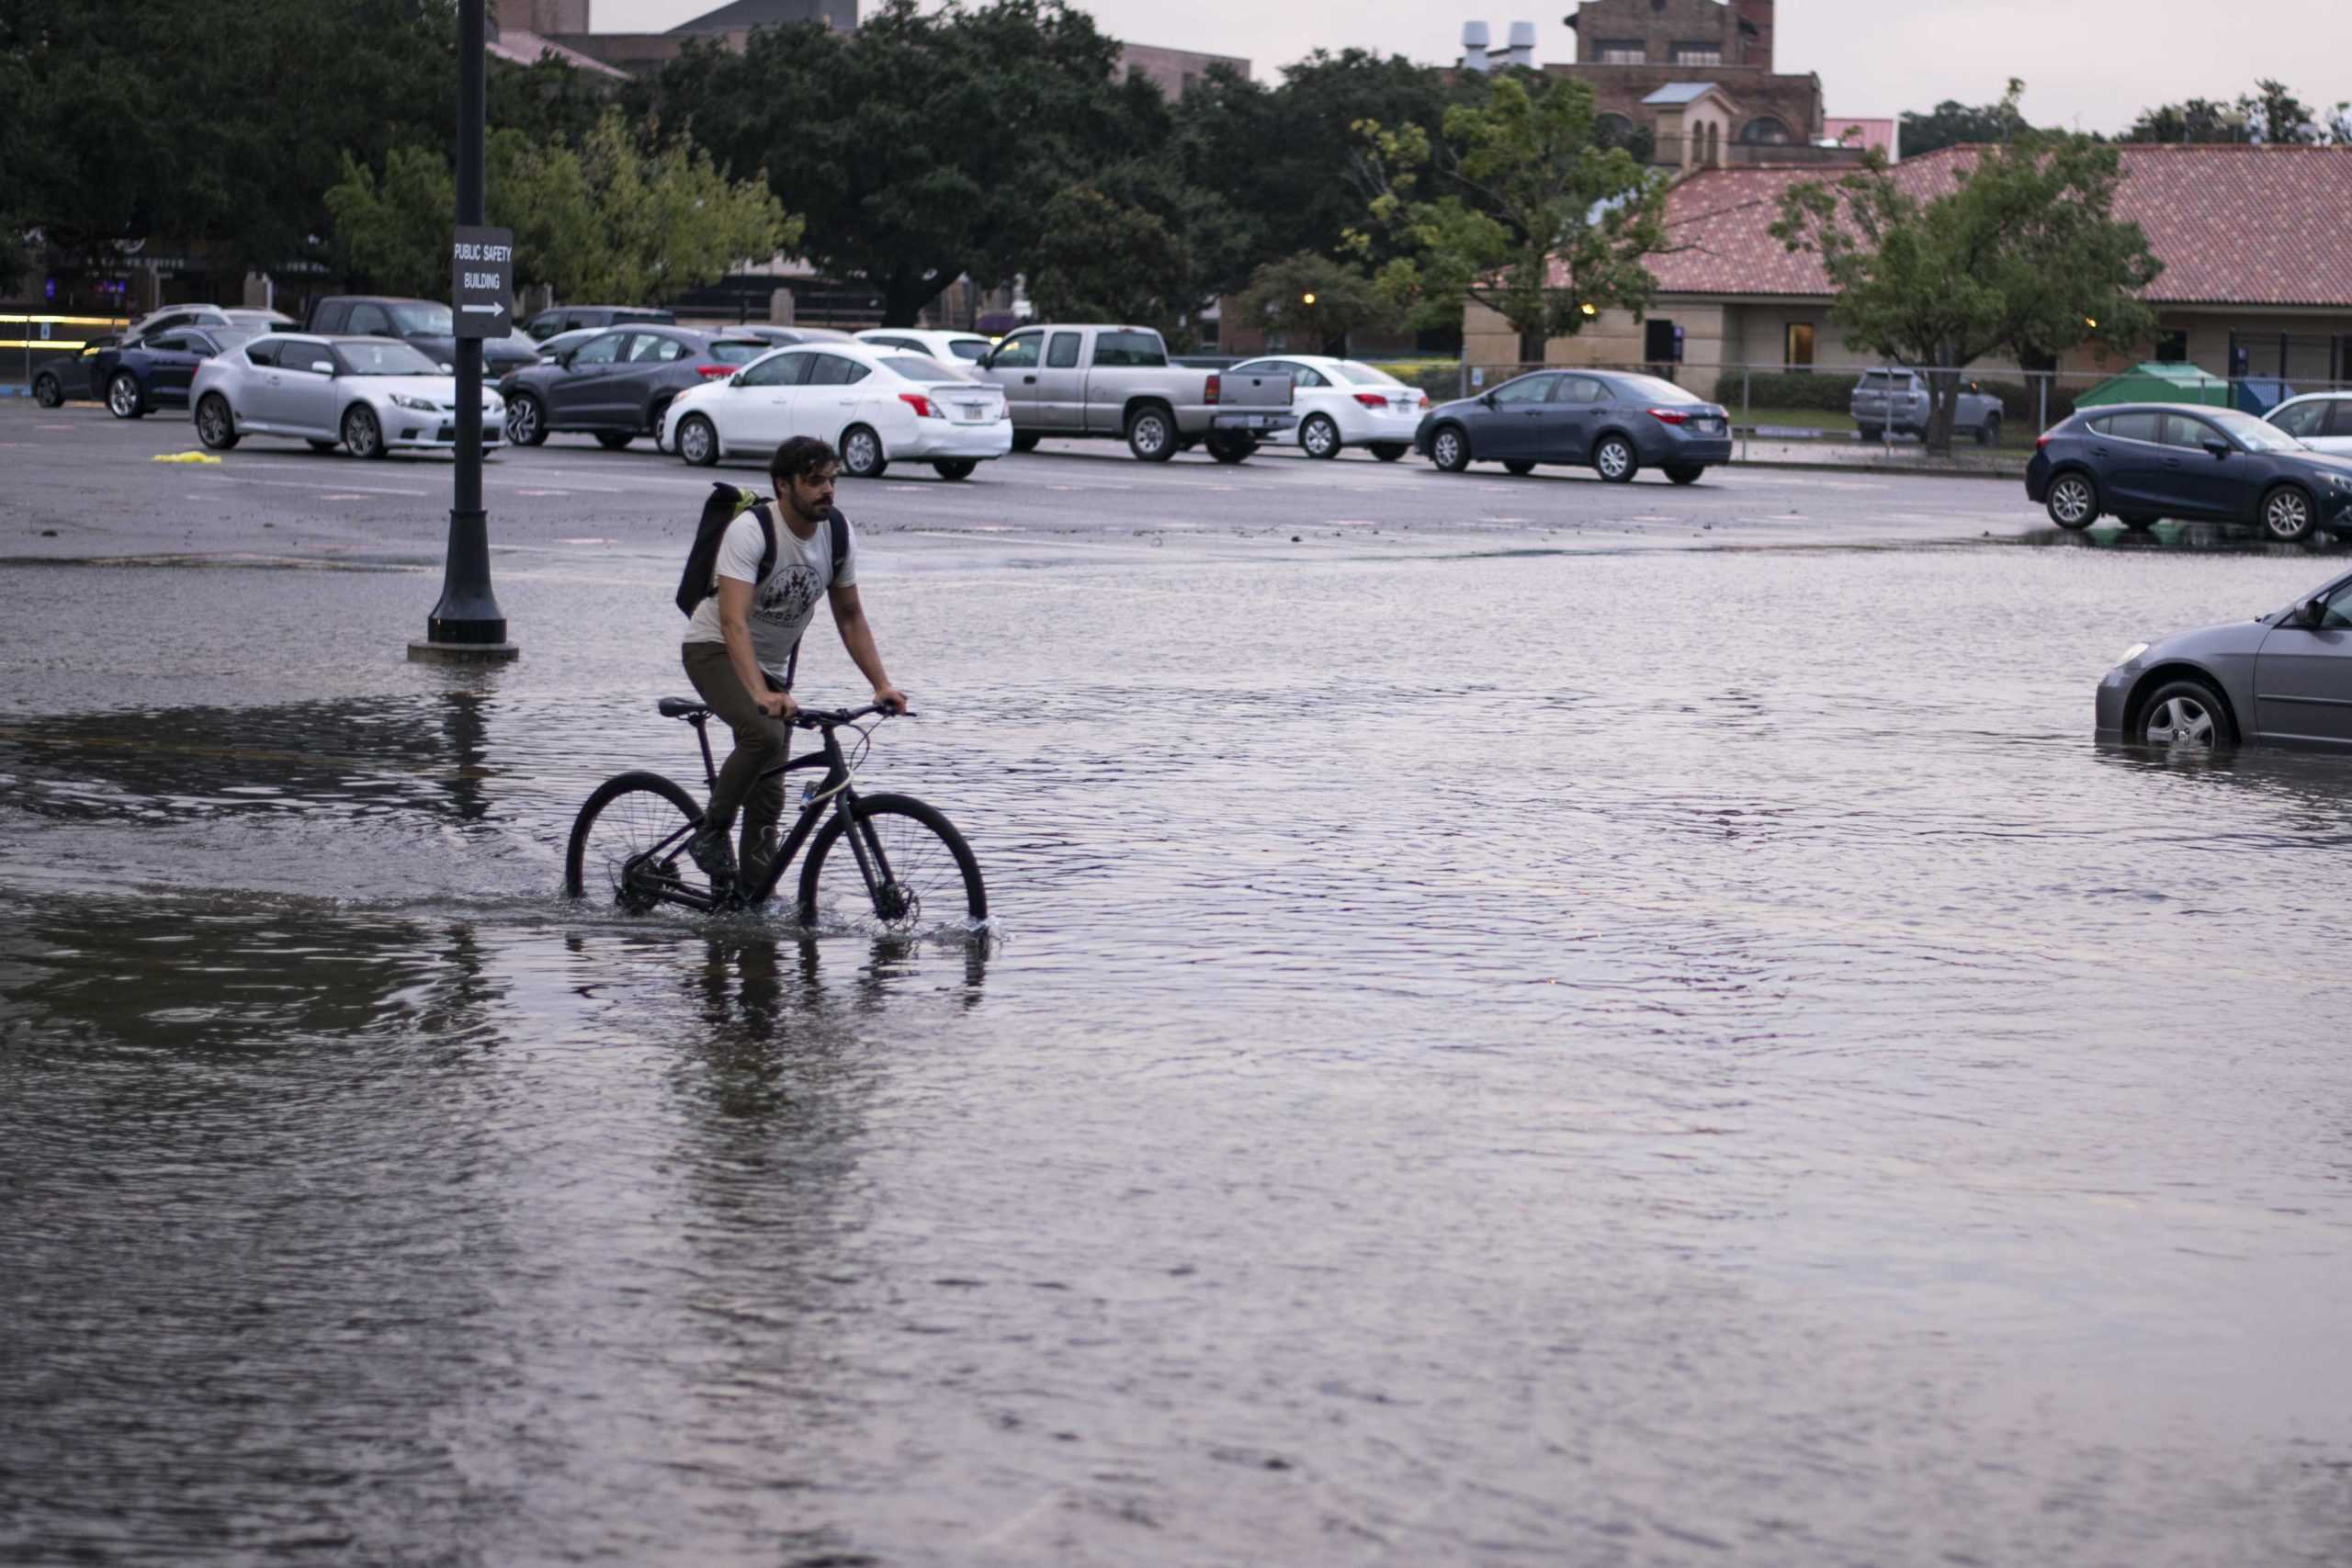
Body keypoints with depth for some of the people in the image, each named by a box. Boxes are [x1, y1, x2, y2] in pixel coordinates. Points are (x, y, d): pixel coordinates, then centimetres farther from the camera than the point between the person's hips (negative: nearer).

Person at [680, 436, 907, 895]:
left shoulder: (839, 533, -8)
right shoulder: (750, 531, -27)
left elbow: (850, 616, 2)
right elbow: (734, 621, -36)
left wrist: (881, 684, -10)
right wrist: (761, 693, -49)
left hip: (772, 663, 6)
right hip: (716, 650, -6)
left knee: (769, 794, 3)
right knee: (765, 733, -32)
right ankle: (710, 834, -15)